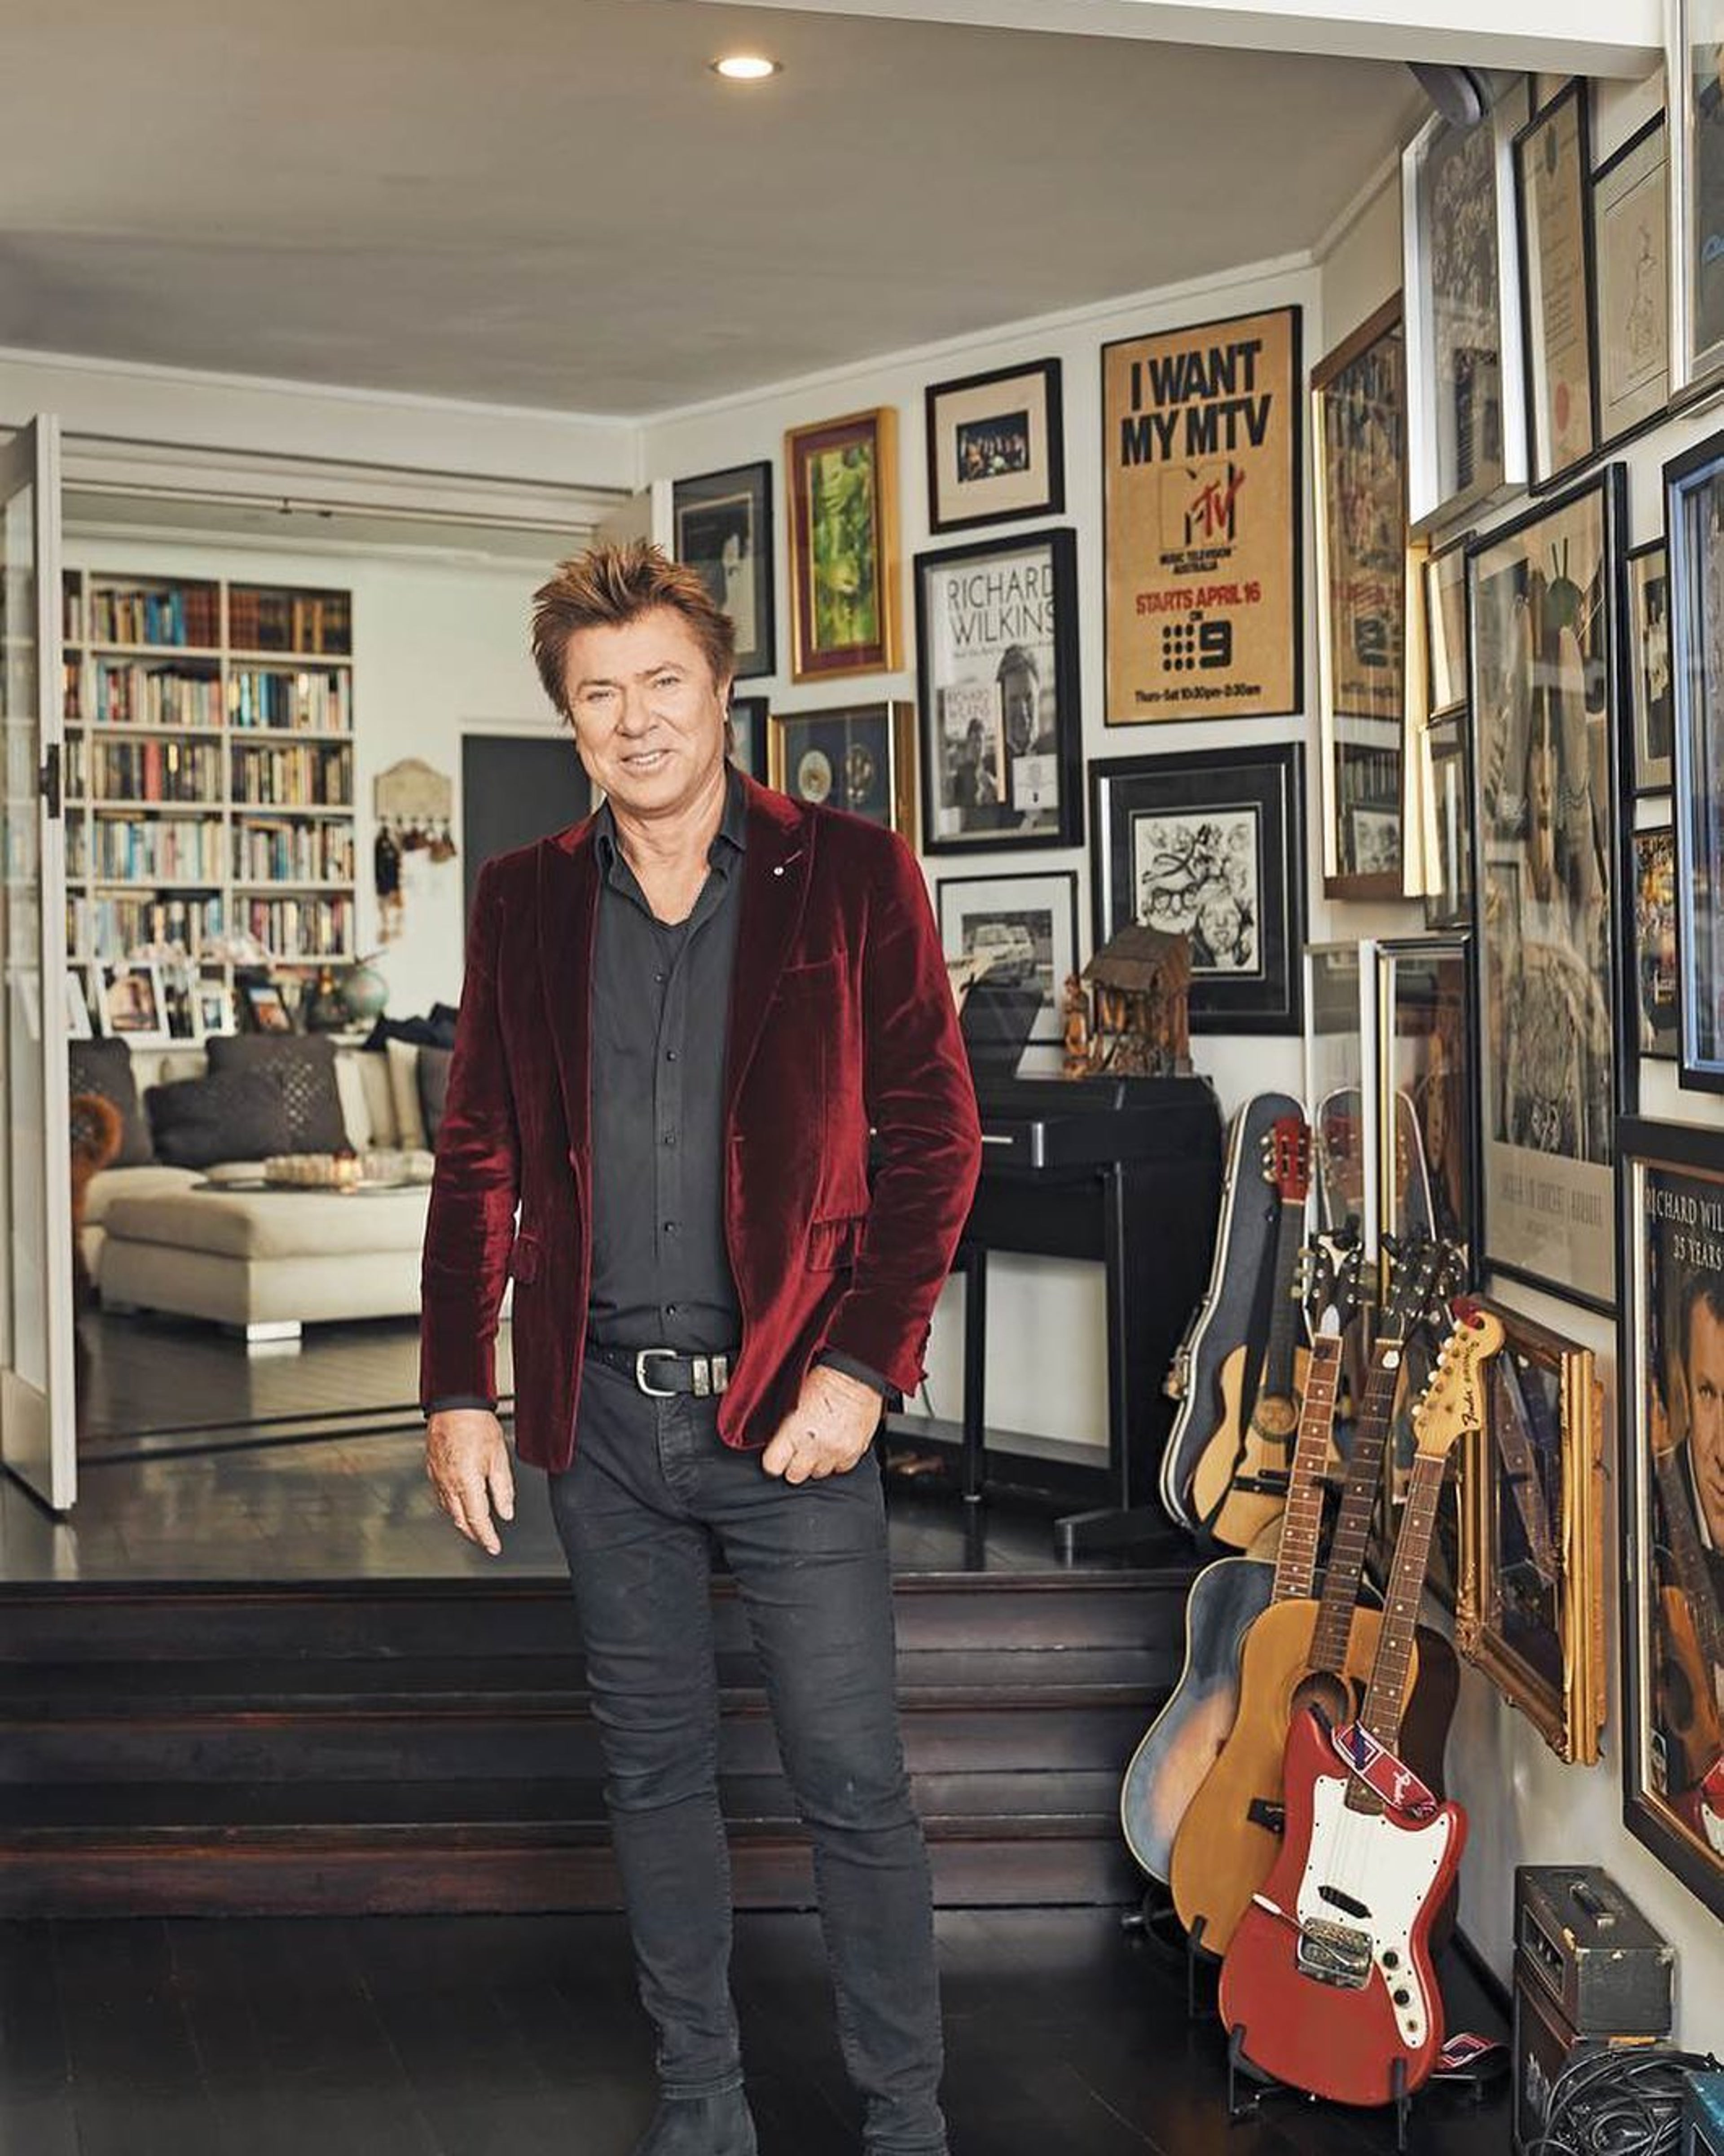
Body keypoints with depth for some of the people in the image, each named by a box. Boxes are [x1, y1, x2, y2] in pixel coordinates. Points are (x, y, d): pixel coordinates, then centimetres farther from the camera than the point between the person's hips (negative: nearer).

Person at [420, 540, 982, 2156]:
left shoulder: (851, 876, -2)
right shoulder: (523, 902, 7)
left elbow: (933, 1134, -4)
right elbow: (480, 1161, 11)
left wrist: (860, 1365, -12)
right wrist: (457, 1390, 4)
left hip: (787, 1409, -3)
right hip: (601, 1413, 4)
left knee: (854, 1787, 2)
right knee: (654, 1774, 14)